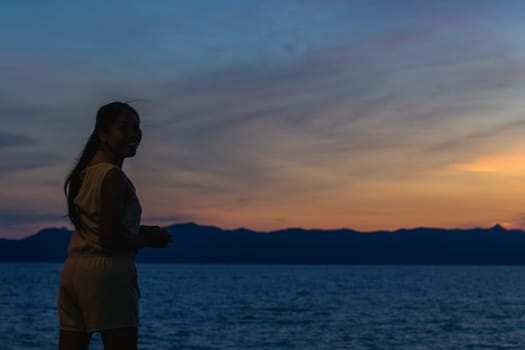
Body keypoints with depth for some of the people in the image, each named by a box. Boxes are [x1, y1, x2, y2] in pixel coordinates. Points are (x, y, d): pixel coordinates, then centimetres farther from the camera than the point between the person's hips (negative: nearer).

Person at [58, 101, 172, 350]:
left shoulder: (86, 172, 14)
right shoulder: (113, 176, -13)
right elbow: (110, 239, -18)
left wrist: (140, 230, 12)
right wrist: (149, 240, -2)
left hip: (73, 270, 9)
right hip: (107, 272, -9)